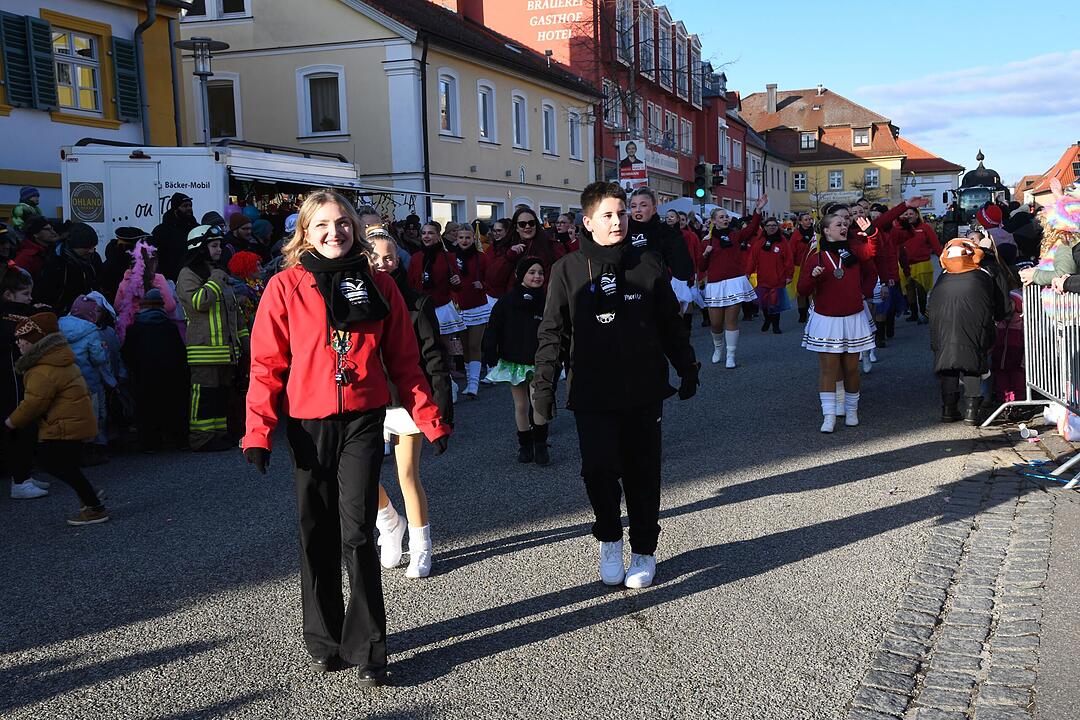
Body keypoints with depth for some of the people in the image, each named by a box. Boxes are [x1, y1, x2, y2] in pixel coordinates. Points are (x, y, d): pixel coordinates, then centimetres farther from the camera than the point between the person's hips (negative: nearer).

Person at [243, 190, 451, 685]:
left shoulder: (378, 286, 5)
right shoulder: (285, 287, 0)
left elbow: (403, 360, 8)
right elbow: (267, 363, -1)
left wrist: (430, 419, 4)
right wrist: (258, 430, -10)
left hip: (363, 421, 0)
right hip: (308, 426, 0)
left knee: (357, 532, -6)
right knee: (318, 534, 10)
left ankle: (366, 648, 6)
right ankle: (324, 642, 26)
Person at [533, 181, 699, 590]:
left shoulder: (648, 265, 5)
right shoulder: (568, 270, 1)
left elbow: (671, 324, 13)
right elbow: (553, 332, 3)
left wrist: (687, 368, 14)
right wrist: (544, 384, -2)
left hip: (644, 390, 2)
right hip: (592, 393, -1)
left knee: (642, 473, 7)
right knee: (599, 469, -9)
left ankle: (644, 550, 24)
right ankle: (609, 540, 17)